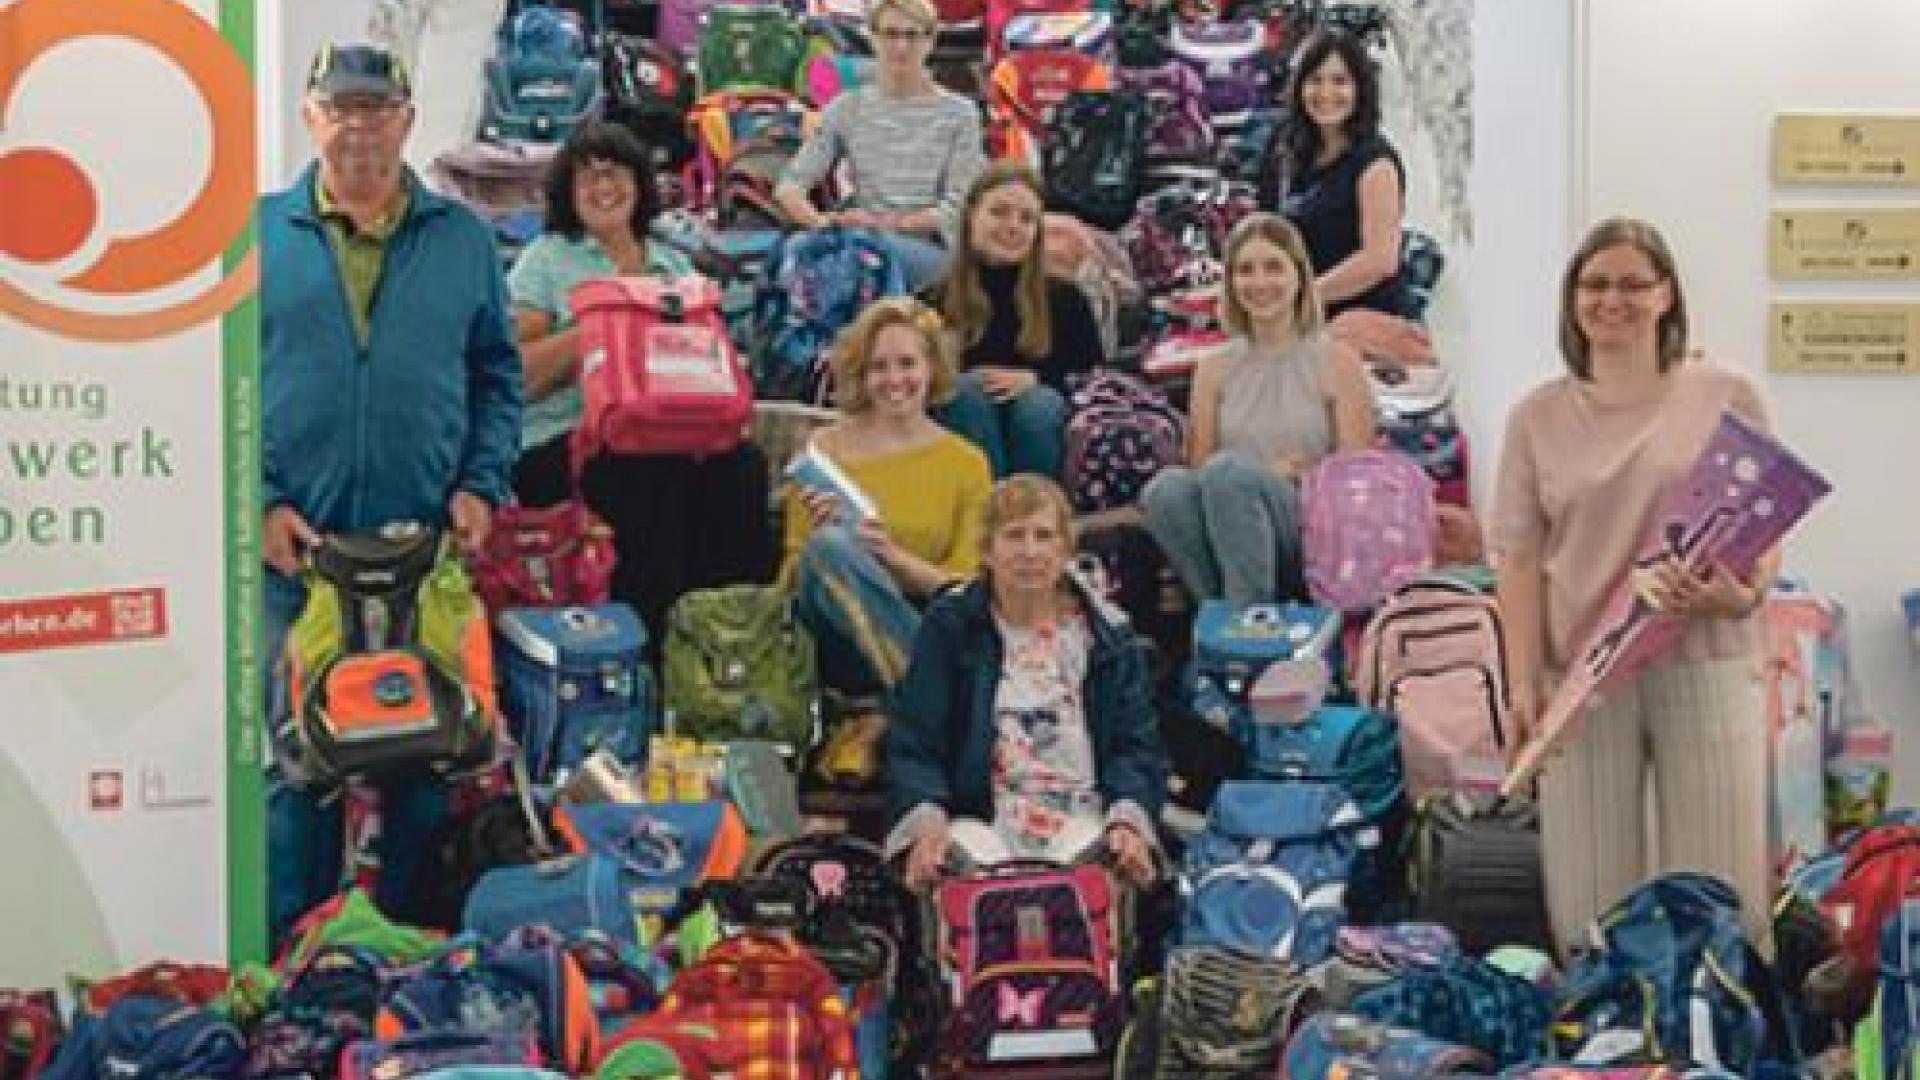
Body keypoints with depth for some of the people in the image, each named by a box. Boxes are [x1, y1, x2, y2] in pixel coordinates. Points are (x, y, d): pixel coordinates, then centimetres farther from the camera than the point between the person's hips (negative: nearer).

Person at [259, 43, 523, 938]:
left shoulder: (464, 241, 9)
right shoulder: (258, 233, 3)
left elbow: (499, 377, 12)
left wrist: (481, 486, 0)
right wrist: (260, 501, -7)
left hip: (429, 545, 1)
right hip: (293, 545, -1)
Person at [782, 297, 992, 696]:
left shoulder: (966, 463, 11)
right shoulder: (824, 450, 8)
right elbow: (791, 577, 10)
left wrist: (892, 555, -12)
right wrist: (820, 538, -12)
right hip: (836, 639, 1)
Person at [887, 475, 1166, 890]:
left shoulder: (1109, 635, 12)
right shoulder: (948, 626, 9)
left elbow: (1136, 746, 8)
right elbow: (913, 746, 3)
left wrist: (1128, 821, -13)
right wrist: (926, 821, -16)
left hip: (1082, 823, 1)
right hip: (978, 820, 0)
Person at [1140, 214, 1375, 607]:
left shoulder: (1337, 361, 4)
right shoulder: (1215, 368, 13)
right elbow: (1198, 466, 10)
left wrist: (1287, 477, -11)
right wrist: (1270, 472, -6)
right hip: (1228, 553, 3)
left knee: (1226, 470, -31)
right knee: (1166, 488, -28)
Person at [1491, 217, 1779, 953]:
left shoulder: (1726, 396, 4)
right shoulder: (1537, 417, 8)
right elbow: (1519, 558, 5)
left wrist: (1746, 595, -15)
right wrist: (1524, 681, -4)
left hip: (1706, 667, -1)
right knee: (1588, 909, 4)